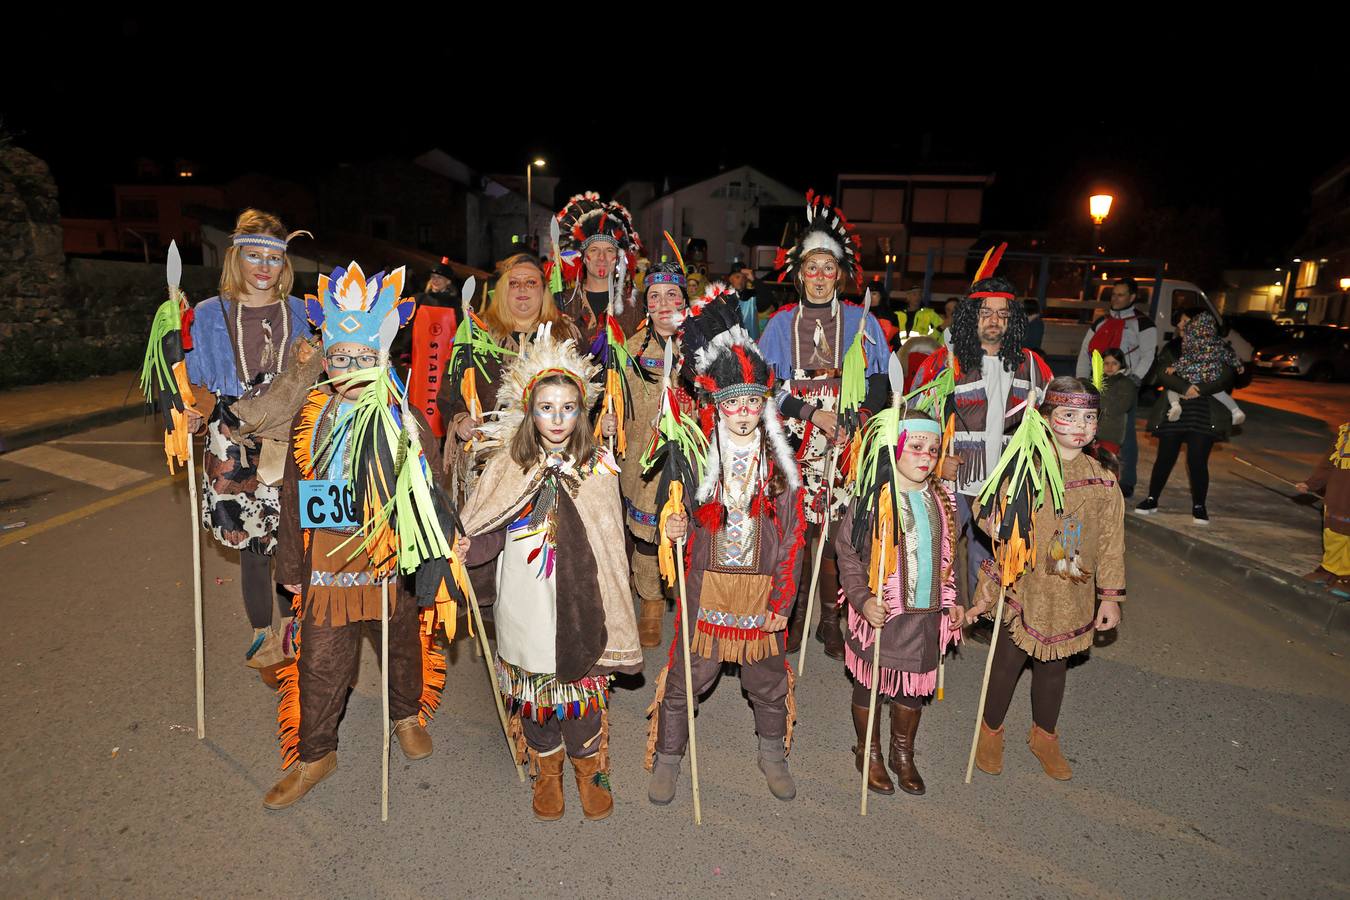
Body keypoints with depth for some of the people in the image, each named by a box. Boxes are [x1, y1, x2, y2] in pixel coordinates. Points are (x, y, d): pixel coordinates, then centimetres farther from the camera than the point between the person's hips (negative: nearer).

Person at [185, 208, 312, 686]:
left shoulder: (300, 313, 8)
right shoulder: (208, 315, 5)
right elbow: (200, 386, 8)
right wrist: (193, 416, -11)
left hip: (291, 442, 0)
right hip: (234, 448, 0)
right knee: (252, 544, 6)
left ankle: (291, 626, 18)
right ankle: (264, 638, 24)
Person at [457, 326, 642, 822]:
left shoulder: (599, 466, -1)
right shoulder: (508, 467, -2)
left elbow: (612, 535, 5)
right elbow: (487, 534, -4)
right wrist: (464, 549, -21)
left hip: (581, 607, 0)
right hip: (526, 608, 1)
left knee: (584, 688, 10)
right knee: (534, 692, 14)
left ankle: (590, 771, 36)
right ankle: (546, 775, 39)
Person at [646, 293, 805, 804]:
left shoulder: (781, 464, -1)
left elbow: (792, 537, -1)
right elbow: (686, 522, 9)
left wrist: (782, 601, -5)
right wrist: (674, 529, -15)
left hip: (761, 588, 1)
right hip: (707, 584, -1)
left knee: (768, 679, 15)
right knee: (687, 676, 6)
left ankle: (773, 754, 40)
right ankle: (667, 759, 28)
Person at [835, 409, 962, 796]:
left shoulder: (943, 499, 4)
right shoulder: (873, 498, -14)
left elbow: (949, 556, 14)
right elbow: (847, 552, -11)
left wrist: (954, 601, 10)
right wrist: (862, 599, -19)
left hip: (928, 615, 5)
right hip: (881, 613, -4)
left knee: (913, 686, 18)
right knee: (870, 684, 12)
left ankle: (903, 754, 40)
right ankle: (869, 754, 35)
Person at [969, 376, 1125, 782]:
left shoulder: (1103, 477, -3)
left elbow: (1111, 542, 3)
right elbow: (1004, 533, -10)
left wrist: (1110, 596, 4)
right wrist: (989, 588, -7)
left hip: (1071, 596, 3)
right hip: (1025, 591, -3)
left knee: (1054, 666, 19)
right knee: (1007, 662, 11)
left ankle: (1045, 736, 42)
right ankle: (990, 732, 34)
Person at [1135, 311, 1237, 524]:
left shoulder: (1219, 352, 4)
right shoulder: (1173, 348, 8)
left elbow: (1225, 379, -8)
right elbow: (1162, 374, -7)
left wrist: (1199, 390, -21)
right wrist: (1184, 387, -22)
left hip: (1204, 415, -2)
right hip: (1173, 412, 2)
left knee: (1197, 461, -3)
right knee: (1165, 457, 4)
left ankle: (1199, 506, 13)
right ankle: (1152, 500, 18)